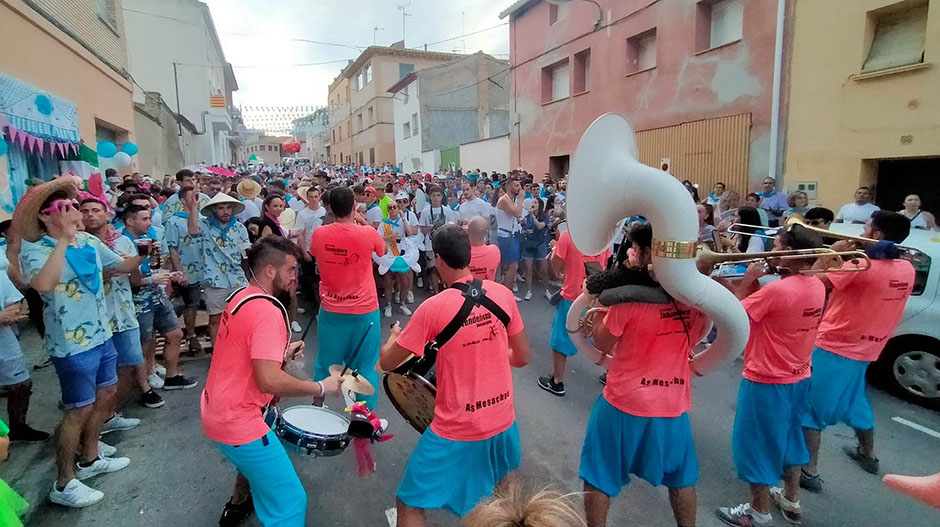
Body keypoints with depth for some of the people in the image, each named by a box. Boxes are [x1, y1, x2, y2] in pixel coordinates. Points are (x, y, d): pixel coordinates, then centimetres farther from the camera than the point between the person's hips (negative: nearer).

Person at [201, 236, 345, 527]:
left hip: (216, 410, 11)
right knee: (291, 503, -5)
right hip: (238, 422, -11)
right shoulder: (267, 311, -25)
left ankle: (238, 504, 60)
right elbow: (269, 381, -32)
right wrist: (322, 387, -21)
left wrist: (280, 353, 12)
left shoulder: (240, 296, 4)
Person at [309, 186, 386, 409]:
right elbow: (382, 250, 8)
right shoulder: (368, 233, -14)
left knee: (326, 362, 19)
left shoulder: (319, 234, -7)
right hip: (364, 311, -3)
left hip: (330, 310, 3)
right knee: (365, 366, 8)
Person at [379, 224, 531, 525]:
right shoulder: (503, 294, -7)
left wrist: (393, 337, 12)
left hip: (456, 430, -4)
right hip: (502, 420, 5)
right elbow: (522, 357, 2)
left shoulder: (433, 307, -19)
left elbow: (388, 363, -9)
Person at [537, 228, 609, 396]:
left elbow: (556, 267, -8)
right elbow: (605, 266, 10)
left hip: (572, 297, -4)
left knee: (561, 340, 10)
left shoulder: (568, 235, -14)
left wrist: (554, 250, 8)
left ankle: (556, 382, 19)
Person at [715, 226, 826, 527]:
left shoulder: (777, 290, -28)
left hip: (765, 381, -8)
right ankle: (791, 503, 41)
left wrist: (748, 279, -10)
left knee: (758, 445, 9)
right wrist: (757, 282, 0)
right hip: (798, 378, 8)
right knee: (787, 440, 24)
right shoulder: (817, 287, -2)